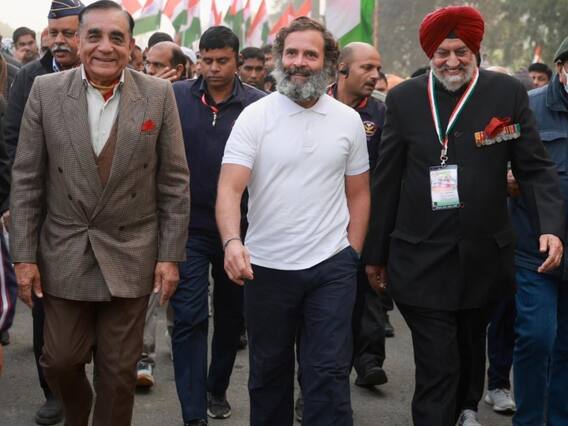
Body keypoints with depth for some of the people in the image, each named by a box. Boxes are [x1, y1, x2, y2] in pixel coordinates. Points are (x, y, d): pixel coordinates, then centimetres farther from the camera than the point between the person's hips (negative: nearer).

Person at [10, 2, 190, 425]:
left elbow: (175, 182, -1)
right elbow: (26, 180, -1)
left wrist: (171, 255, -4)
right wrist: (24, 255, -4)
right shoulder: (46, 91, -3)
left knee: (119, 370, 8)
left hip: (131, 257, 0)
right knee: (60, 361, 10)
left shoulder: (159, 95, -4)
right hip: (64, 255, 1)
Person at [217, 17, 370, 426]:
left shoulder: (349, 119, 3)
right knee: (269, 373, 14)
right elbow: (230, 188, -13)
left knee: (329, 373, -1)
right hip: (266, 266, 0)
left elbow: (358, 193, 10)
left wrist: (352, 253, 2)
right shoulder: (254, 116, -4)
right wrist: (232, 241, -29)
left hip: (331, 267, 1)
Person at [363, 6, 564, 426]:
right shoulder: (404, 98, -1)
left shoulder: (507, 92, -2)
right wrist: (375, 253, 5)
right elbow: (386, 182, 3)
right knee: (435, 365, -5)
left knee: (471, 345, 23)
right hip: (421, 259, -2)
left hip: (483, 255, 2)